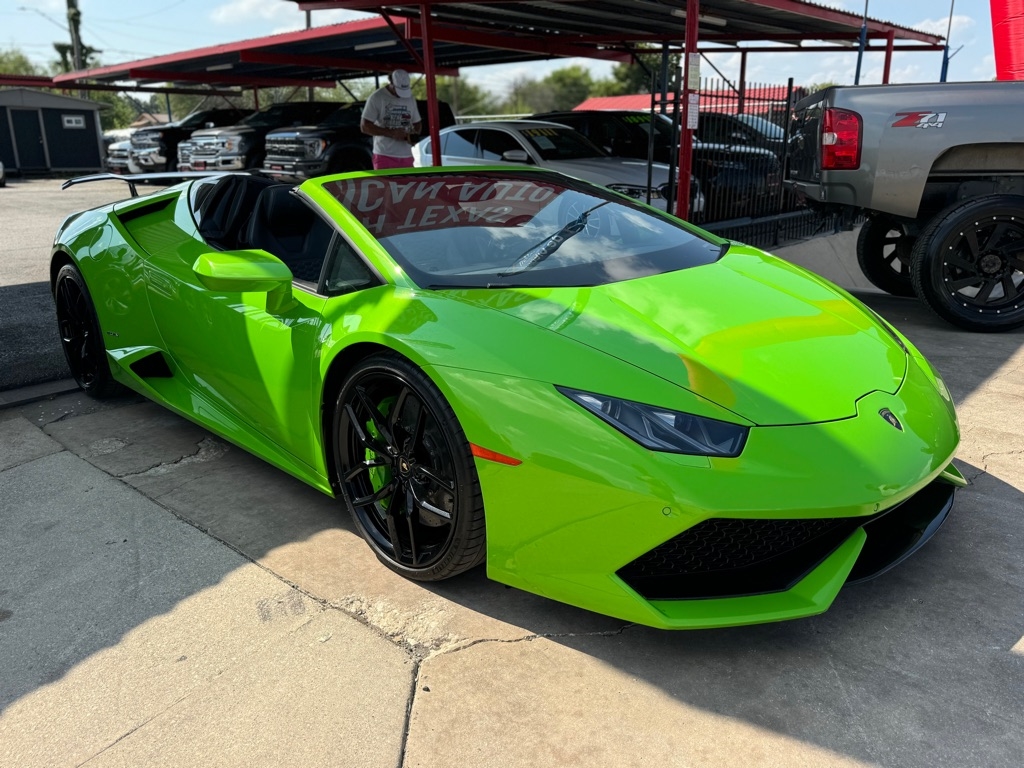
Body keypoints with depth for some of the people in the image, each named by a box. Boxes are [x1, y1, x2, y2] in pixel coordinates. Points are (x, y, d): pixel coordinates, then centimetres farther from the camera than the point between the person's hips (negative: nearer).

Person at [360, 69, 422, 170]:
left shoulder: (410, 99, 14)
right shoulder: (376, 97, -3)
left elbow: (417, 123, 25)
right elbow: (364, 126, -7)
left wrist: (414, 134, 0)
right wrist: (391, 133, -15)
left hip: (406, 157, 5)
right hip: (384, 156, -5)